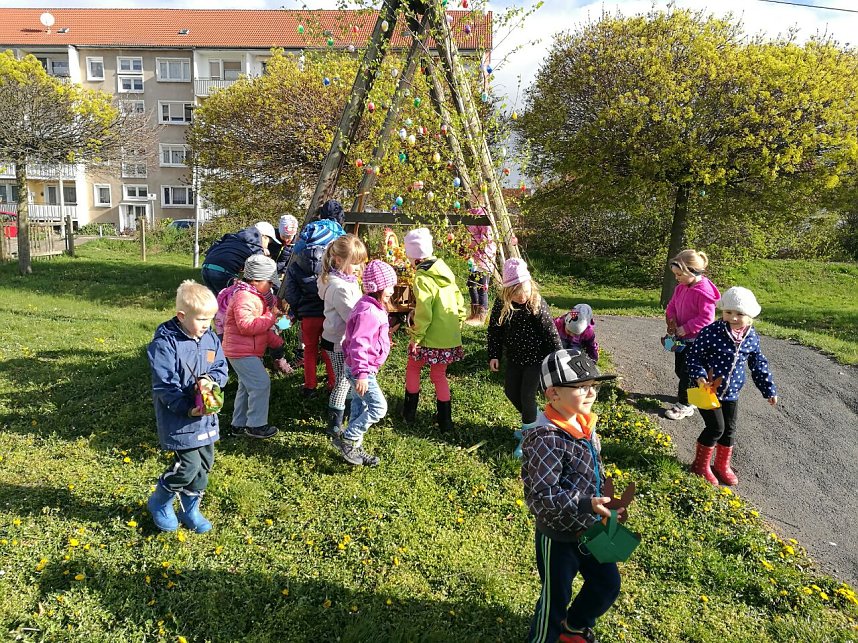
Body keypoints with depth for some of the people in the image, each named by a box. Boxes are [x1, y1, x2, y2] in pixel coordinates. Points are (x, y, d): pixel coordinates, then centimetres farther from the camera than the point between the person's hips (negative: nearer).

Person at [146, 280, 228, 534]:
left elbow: (221, 368, 6)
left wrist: (211, 380, -17)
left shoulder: (211, 339, 2)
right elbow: (164, 385, -19)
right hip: (179, 420, -7)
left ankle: (190, 508, 34)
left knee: (204, 464, 14)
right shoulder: (165, 344, -17)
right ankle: (159, 503, 20)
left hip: (207, 417, 7)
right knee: (188, 465, -8)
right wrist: (188, 408, -23)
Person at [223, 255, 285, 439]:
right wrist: (271, 317, -24)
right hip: (241, 352, -11)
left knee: (246, 387, 17)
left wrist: (275, 341, 9)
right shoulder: (244, 298, -20)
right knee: (261, 384, -11)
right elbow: (247, 326, -30)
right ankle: (256, 425, -2)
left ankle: (239, 424, 27)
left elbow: (261, 326, 22)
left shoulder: (255, 296, 16)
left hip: (248, 351, 11)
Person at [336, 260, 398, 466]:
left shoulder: (374, 307, 8)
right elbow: (358, 345, -29)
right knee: (378, 407, -9)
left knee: (360, 407, 17)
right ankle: (346, 439, 1)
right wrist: (362, 374, -32)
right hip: (362, 370, -11)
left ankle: (354, 448, 28)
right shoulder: (368, 312, -25)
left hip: (364, 368, 11)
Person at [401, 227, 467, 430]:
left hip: (431, 337, -7)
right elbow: (459, 300, 12)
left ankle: (409, 412, 25)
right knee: (439, 375, 16)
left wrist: (416, 336, -12)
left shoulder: (422, 277, -17)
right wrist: (458, 323, 19)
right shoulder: (443, 268, 7)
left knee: (413, 368, 16)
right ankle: (445, 419, 19)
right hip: (450, 336, 7)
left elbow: (423, 313, -21)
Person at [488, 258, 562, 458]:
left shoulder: (537, 304, -21)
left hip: (535, 358, -5)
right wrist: (494, 355, 0)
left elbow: (550, 333, -16)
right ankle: (532, 421, 38)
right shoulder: (502, 304, -11)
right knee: (510, 391, 13)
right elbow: (494, 329, 0)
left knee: (527, 395, -3)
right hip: (514, 357, 5)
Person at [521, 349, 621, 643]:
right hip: (558, 537, -8)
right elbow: (540, 497, -33)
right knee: (555, 599, 13)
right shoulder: (546, 439, -30)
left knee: (608, 584, 24)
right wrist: (586, 504, -39)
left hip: (590, 530, 8)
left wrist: (607, 502, 7)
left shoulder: (584, 425, -3)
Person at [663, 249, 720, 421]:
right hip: (681, 336, 8)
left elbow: (707, 318, -25)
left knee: (687, 371, 1)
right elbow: (672, 305, 13)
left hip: (695, 339, -8)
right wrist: (671, 321, -5)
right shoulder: (681, 287, 2)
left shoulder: (704, 291, -24)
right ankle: (687, 392, 42)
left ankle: (684, 405, 13)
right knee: (679, 369, 19)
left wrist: (685, 328, -22)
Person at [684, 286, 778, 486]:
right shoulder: (711, 333, -19)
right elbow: (694, 356, -13)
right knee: (716, 427, -6)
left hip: (731, 394, 5)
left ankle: (722, 466, 33)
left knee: (729, 429, 12)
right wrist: (699, 375, -29)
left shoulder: (752, 338, -2)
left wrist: (769, 389, 12)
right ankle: (700, 465, 15)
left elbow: (759, 365, 10)